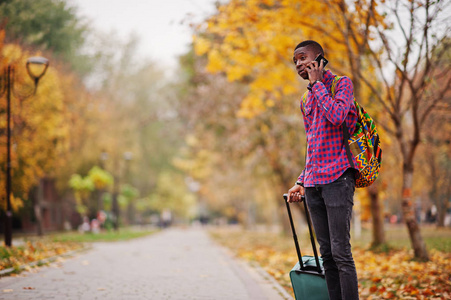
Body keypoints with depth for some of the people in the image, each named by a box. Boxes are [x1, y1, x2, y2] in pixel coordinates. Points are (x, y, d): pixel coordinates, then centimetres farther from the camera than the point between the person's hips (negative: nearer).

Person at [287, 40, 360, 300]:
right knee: (326, 254, 5)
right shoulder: (306, 101, 23)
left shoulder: (342, 83, 3)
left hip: (337, 178, -7)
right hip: (313, 184, 7)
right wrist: (301, 182, 17)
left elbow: (337, 117, -18)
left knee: (341, 252, -11)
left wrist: (316, 83, -6)